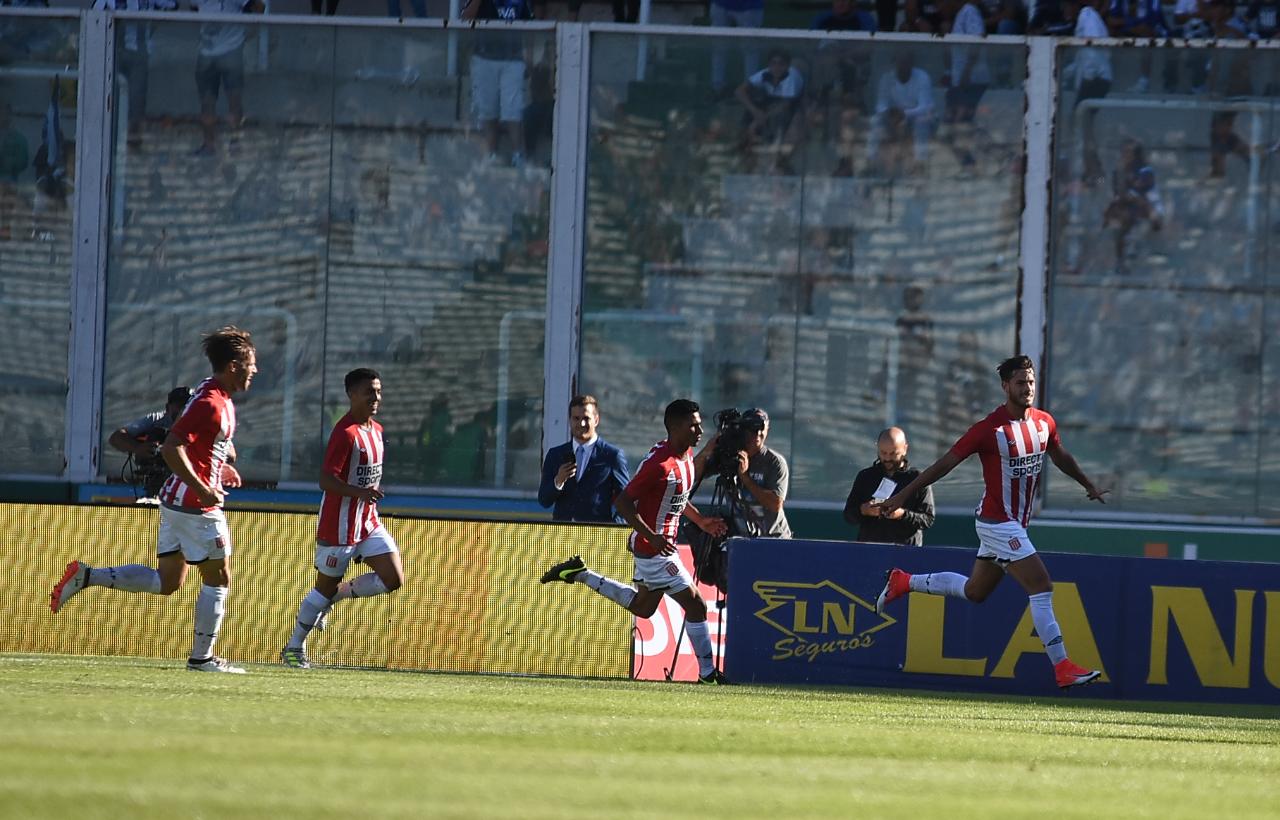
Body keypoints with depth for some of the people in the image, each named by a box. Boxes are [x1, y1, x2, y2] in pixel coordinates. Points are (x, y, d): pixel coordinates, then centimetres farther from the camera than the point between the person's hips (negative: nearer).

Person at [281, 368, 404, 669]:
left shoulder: (375, 430, 10)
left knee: (393, 579, -4)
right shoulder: (346, 433, -18)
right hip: (339, 525, -8)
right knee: (326, 586, 1)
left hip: (368, 522, 8)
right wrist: (360, 493, -38)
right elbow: (326, 480, -26)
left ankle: (336, 595, 17)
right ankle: (294, 648, 17)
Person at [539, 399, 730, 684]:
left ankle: (580, 574, 30)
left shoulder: (686, 456, 6)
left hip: (656, 544, 10)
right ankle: (707, 673, 0)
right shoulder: (660, 462, -24)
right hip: (652, 547, -10)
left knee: (642, 607, 24)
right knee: (695, 604, -7)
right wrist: (653, 537, -28)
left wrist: (700, 520, 13)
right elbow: (623, 502, -24)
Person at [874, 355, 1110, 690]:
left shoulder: (1044, 423, 4)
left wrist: (1089, 486, 36)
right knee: (1041, 587, -15)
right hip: (997, 522, -8)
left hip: (1015, 524, 8)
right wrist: (903, 496, -10)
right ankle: (1062, 668, -15)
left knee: (974, 591, 20)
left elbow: (1061, 456, 25)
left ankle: (903, 583, 37)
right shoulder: (990, 429, -17)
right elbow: (945, 463, -11)